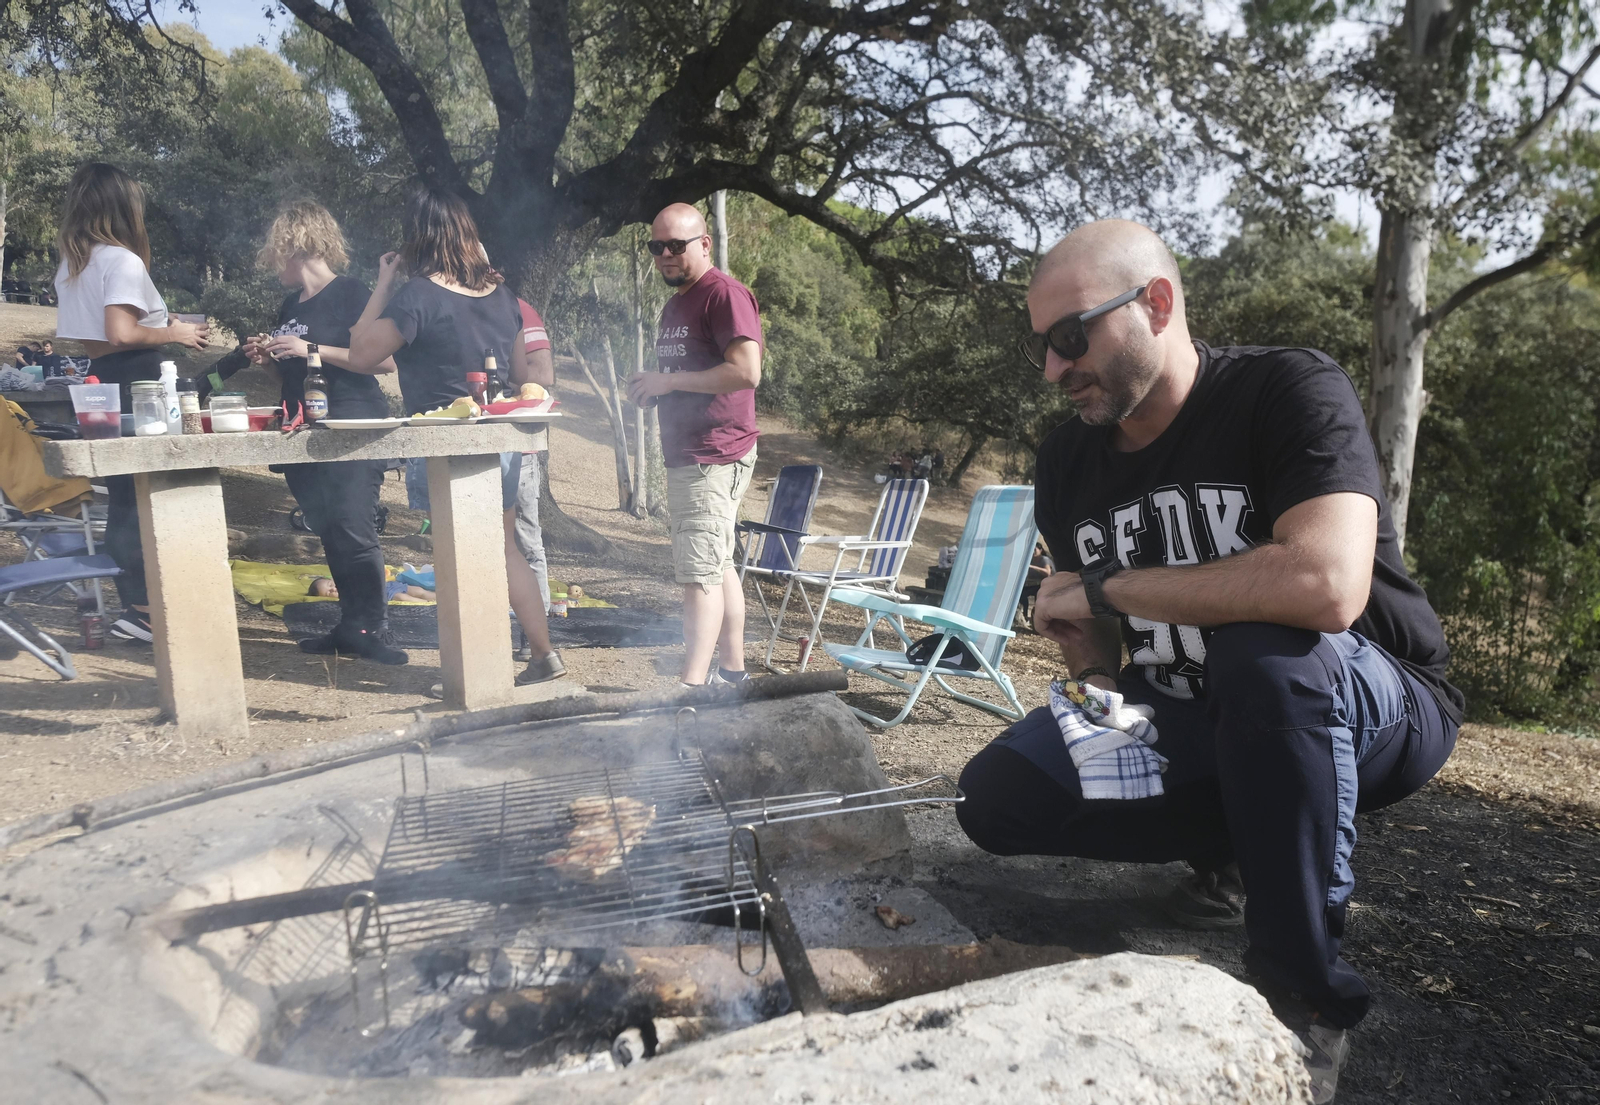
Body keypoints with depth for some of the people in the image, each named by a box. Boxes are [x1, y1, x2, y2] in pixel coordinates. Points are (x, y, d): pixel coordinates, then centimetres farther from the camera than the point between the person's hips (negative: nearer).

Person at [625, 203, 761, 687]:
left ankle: (692, 685, -11)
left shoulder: (725, 294, -11)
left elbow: (746, 371, -22)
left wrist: (669, 381, -18)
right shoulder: (674, 304, 20)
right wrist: (650, 388, 6)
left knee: (699, 572, -12)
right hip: (683, 456, 10)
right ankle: (733, 671, 24)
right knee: (718, 566, 14)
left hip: (715, 458, -10)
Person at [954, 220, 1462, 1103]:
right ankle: (1238, 850, 12)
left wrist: (1104, 587, -26)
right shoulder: (1068, 462, -1)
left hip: (1377, 712, -5)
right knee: (997, 798, -10)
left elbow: (1325, 586, -38)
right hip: (1191, 726, 6)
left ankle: (1305, 1004, -19)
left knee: (1263, 651, -39)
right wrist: (1096, 687, -18)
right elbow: (1093, 640, 7)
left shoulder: (1291, 392, -20)